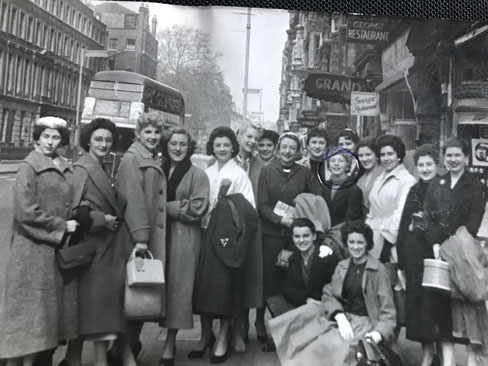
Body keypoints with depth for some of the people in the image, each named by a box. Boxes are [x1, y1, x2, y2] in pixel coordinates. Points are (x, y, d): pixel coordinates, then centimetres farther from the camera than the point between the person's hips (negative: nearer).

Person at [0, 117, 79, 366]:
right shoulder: (29, 167, -7)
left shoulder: (66, 168, 10)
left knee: (53, 306, 10)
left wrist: (72, 224, 3)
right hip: (34, 248, -6)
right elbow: (26, 212, -14)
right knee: (30, 306, 2)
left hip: (59, 247, 6)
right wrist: (61, 226, -12)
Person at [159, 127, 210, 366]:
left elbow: (197, 207, -10)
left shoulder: (197, 175, 0)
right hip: (157, 235, 3)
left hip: (184, 238, -3)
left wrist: (166, 206, -11)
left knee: (177, 287, 0)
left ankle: (170, 345, 9)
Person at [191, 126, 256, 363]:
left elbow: (249, 207, -7)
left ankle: (223, 337, 13)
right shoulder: (206, 173, 11)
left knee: (225, 284, -1)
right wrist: (204, 216, -8)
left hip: (230, 233, -4)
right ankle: (206, 334, 20)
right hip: (207, 232, 4)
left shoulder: (239, 174, 0)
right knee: (204, 282, 4)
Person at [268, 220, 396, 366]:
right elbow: (328, 295, 1)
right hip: (341, 317, 5)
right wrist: (340, 316, -19)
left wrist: (379, 334, -25)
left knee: (332, 345, -32)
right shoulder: (342, 266, 10)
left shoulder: (378, 269, -6)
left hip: (364, 322, -5)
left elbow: (387, 311, -7)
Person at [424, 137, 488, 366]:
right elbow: (430, 219, 4)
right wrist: (436, 247, -9)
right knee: (443, 304, 3)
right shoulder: (434, 186, 12)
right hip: (439, 251, 3)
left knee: (468, 303, -1)